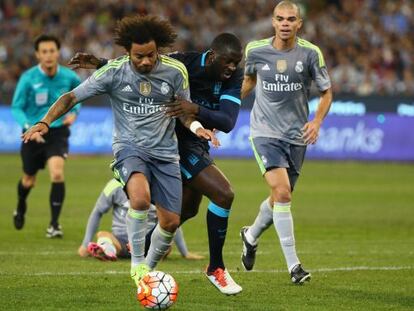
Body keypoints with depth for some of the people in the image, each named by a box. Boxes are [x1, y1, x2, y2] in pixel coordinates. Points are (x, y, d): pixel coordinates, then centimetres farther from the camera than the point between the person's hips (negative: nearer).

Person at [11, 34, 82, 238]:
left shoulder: (69, 77, -7)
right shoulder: (28, 79, -14)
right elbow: (16, 108, -9)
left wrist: (74, 112, -5)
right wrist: (29, 127, -26)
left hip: (58, 132, 0)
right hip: (34, 134, 0)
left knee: (57, 174, -23)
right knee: (29, 181, 16)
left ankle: (54, 224, -13)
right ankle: (20, 209, 51)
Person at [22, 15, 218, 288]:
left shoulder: (175, 71, -5)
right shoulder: (114, 72, -10)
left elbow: (185, 111, 8)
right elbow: (72, 96, -7)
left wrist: (197, 127, -15)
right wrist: (45, 122, -22)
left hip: (165, 152, 3)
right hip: (129, 146, -3)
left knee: (171, 222, 0)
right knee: (140, 197, -34)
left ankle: (149, 270, 29)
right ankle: (137, 264, -16)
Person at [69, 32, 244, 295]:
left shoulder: (234, 77, -10)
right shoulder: (183, 63, -21)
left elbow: (228, 122, -22)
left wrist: (197, 110, -40)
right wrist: (100, 64, -23)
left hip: (197, 144, 7)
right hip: (177, 144, -7)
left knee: (188, 209, 21)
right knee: (224, 194, -19)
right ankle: (216, 268, -7)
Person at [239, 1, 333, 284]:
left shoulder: (311, 53, -6)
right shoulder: (255, 50, -4)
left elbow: (327, 93, 3)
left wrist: (317, 122, -12)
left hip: (297, 135, 2)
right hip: (265, 133, -2)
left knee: (280, 199, 12)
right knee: (282, 192, -20)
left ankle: (251, 236, 45)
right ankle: (293, 265, -16)